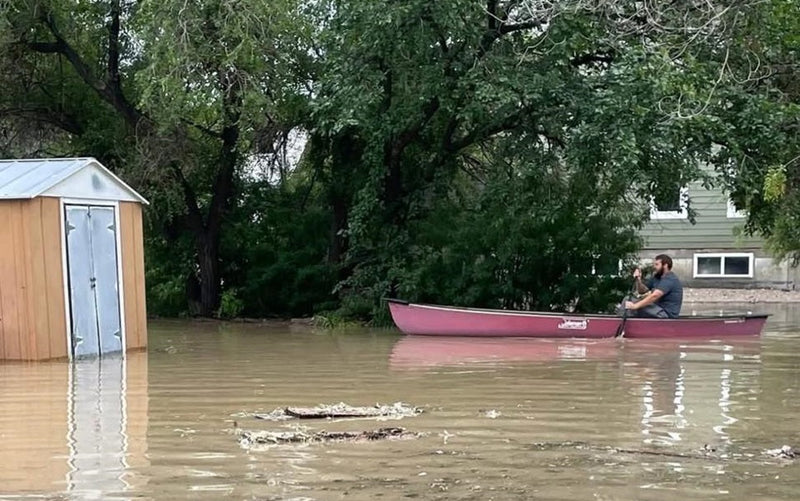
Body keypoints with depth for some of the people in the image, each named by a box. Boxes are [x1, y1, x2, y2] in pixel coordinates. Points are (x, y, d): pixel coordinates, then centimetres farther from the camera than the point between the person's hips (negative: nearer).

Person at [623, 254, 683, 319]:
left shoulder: (669, 279, -18)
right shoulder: (657, 277, 13)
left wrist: (635, 306, -32)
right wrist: (638, 279, -4)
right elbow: (642, 291, 17)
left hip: (667, 313, -10)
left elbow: (654, 296, -29)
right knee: (627, 301, 5)